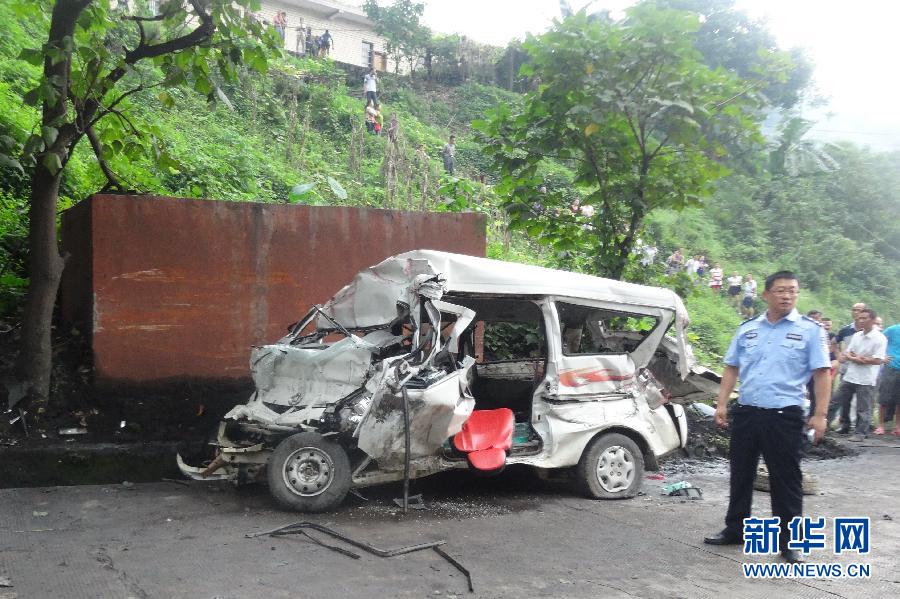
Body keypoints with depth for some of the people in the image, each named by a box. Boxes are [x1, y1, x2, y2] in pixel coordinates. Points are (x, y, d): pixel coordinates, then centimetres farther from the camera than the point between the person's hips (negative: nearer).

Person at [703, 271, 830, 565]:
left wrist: (820, 414, -11)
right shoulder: (747, 329, 9)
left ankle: (788, 541, 13)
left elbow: (822, 374, -4)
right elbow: (731, 368, 12)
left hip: (785, 415, -4)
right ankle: (735, 530, 28)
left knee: (786, 479, 2)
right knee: (741, 474, 14)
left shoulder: (810, 330, -2)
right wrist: (722, 403, 5)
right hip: (746, 412, 4)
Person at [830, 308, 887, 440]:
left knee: (863, 409, 1)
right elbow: (846, 354, 9)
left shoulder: (880, 338, -12)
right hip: (849, 376, 7)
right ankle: (845, 426, 28)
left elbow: (878, 360, -18)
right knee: (839, 401, 13)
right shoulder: (856, 335, 8)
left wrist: (854, 358, -12)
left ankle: (861, 433, 12)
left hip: (866, 380, -7)